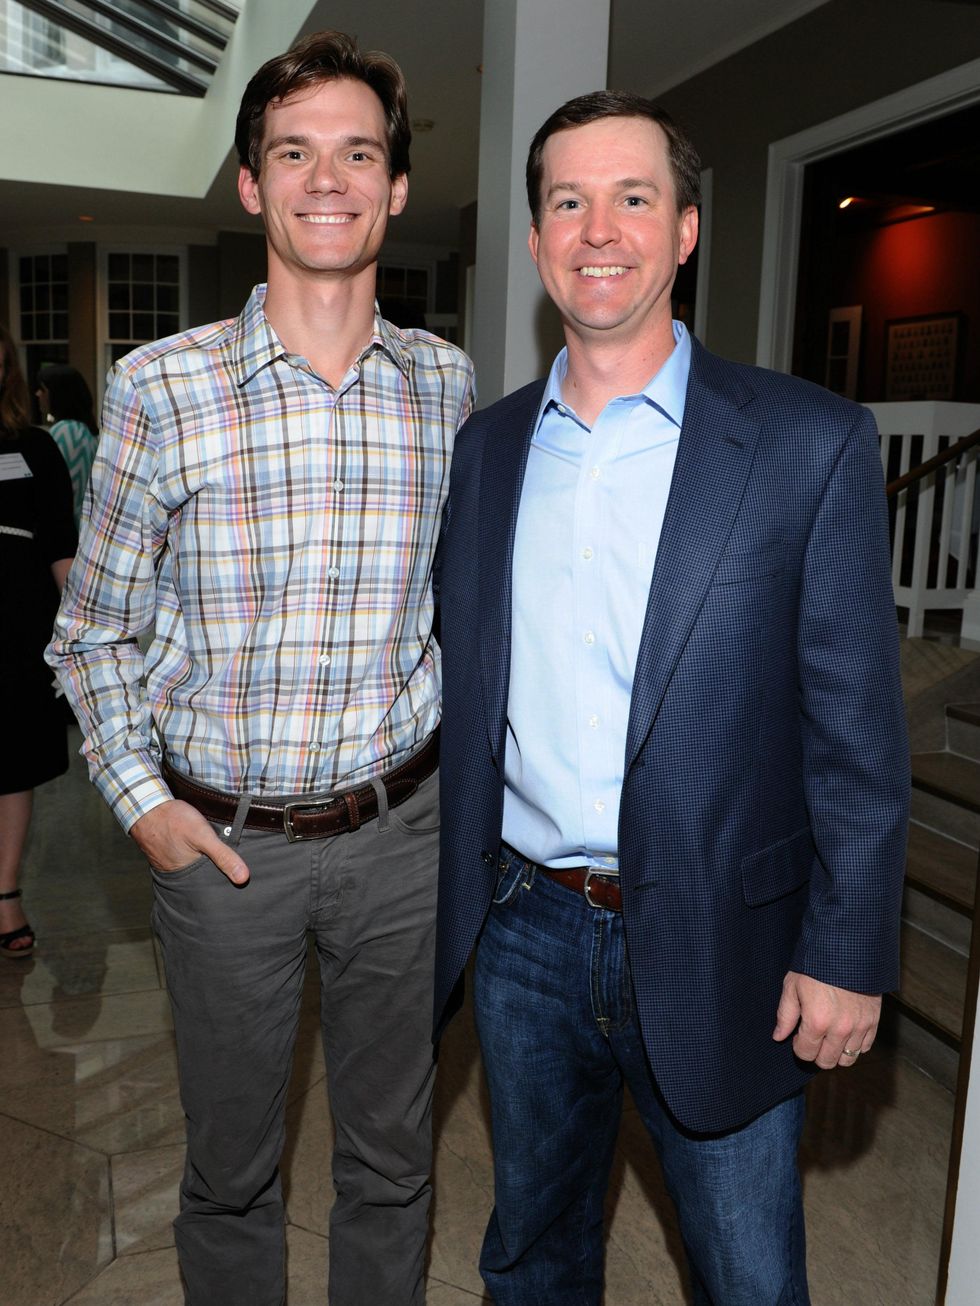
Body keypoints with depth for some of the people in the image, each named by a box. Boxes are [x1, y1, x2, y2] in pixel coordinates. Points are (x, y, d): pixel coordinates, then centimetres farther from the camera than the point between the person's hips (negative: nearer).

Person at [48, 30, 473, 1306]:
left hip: (400, 830, 2)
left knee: (392, 1156, 19)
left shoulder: (449, 383, 0)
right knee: (231, 1167, 18)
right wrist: (139, 798, -6)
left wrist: (463, 752, 7)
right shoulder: (160, 388, -8)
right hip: (222, 841, -1)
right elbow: (93, 630, 1)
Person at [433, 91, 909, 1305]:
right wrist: (440, 902, 9)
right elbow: (457, 693, 9)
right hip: (525, 932, 4)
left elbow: (858, 727, -8)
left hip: (713, 950, -3)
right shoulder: (485, 447, 4)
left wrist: (847, 954, -10)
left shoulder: (811, 444, -9)